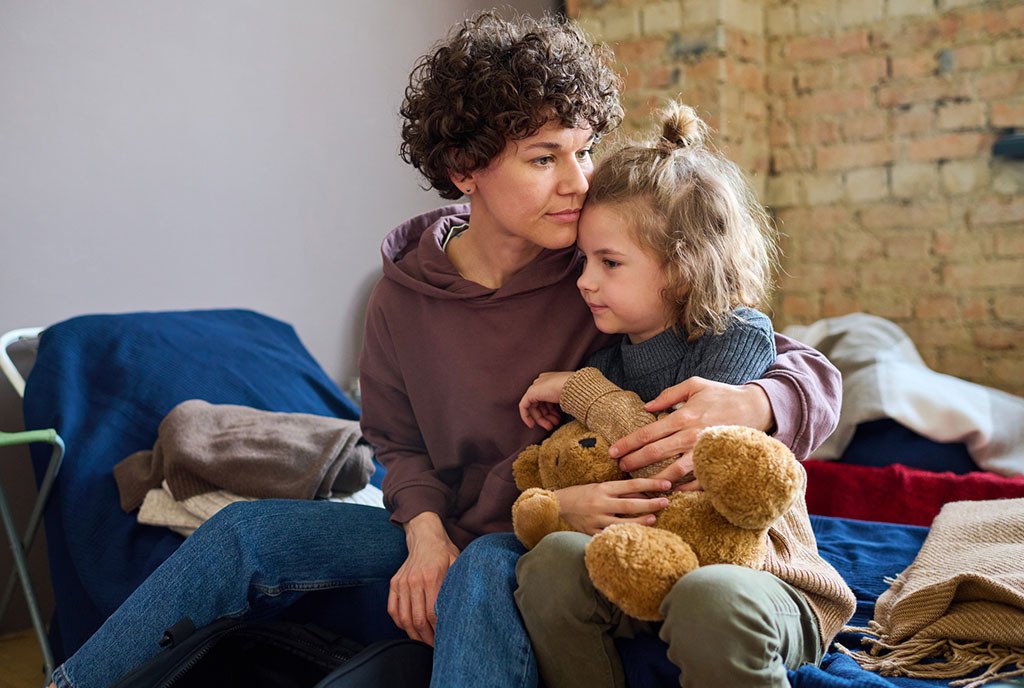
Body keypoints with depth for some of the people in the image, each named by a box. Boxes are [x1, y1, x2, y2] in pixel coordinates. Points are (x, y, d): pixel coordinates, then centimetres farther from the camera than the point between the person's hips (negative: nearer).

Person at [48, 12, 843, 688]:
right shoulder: (406, 294, -3)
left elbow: (814, 373, -14)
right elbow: (400, 442, 10)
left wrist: (747, 403, -39)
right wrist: (426, 533, -12)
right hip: (453, 535, 5)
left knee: (486, 570, -38)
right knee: (248, 532, -1)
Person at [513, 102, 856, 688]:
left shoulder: (740, 334, -12)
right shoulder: (610, 351, 5)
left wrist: (583, 390, -13)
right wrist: (561, 503, -16)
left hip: (758, 572, -5)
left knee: (709, 598, -38)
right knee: (553, 559, -23)